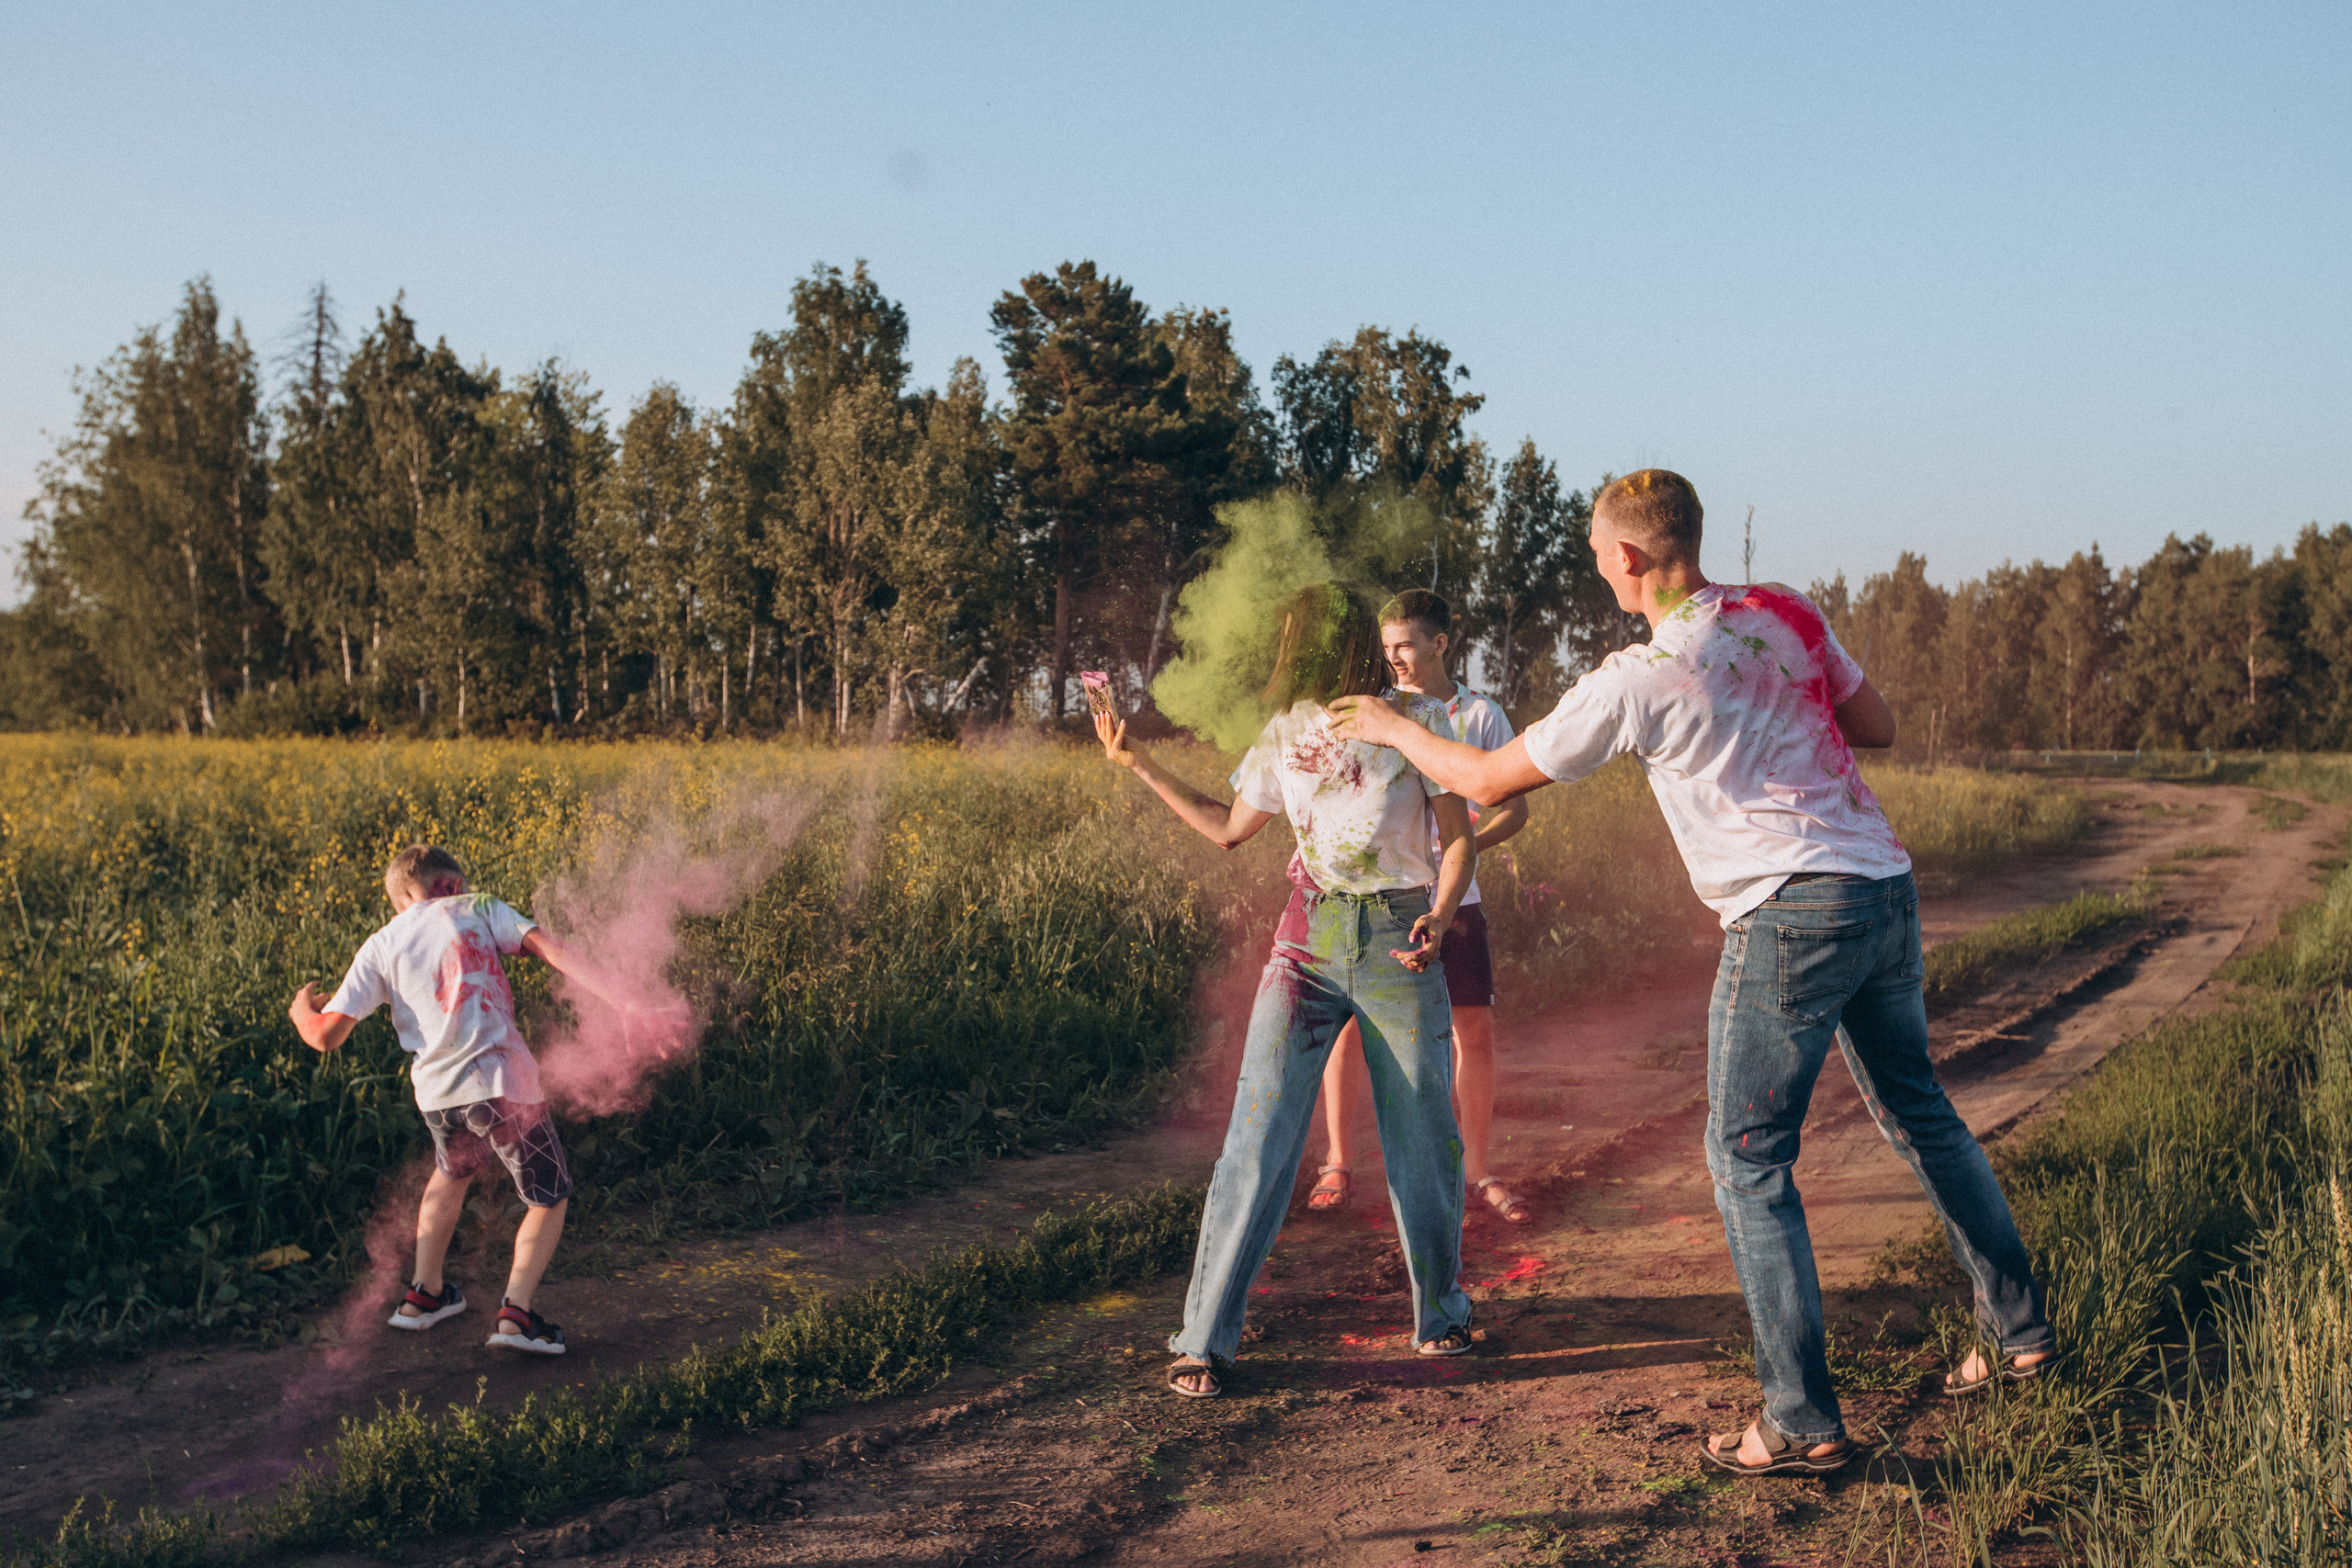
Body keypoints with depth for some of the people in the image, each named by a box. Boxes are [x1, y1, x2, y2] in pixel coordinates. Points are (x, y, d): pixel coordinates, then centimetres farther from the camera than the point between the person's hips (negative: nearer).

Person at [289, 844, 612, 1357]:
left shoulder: (380, 948, 11)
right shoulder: (477, 909, 7)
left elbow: (326, 1035, 4)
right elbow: (545, 947, -8)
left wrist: (301, 1008, 27)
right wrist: (609, 998, -14)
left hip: (437, 1093, 4)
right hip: (502, 1082, -3)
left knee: (450, 1175, 34)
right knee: (549, 1200, 13)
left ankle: (425, 1295, 40)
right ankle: (515, 1312, -3)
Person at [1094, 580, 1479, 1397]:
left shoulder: (1420, 720, -2)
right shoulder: (1287, 733, 9)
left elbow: (1458, 839, -1)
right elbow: (1229, 828, 20)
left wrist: (1440, 916, -19)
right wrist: (1139, 764, 16)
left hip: (1399, 943, -2)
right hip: (1308, 940, 2)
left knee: (1424, 1141, 4)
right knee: (1258, 1136, -5)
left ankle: (1440, 1312, 27)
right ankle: (1203, 1338, -1)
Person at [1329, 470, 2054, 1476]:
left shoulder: (1638, 679, -9)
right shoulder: (1787, 615, 9)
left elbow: (1491, 781, -1)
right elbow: (1877, 728, 19)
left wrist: (1392, 727, 15)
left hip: (1791, 915, -7)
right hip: (1885, 888, 7)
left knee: (1747, 1162, 1)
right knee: (1918, 1112, 22)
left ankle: (1802, 1422, 2)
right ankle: (2019, 1330, 32)